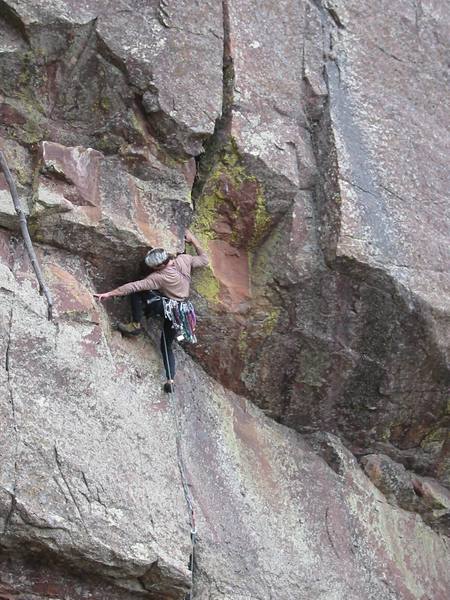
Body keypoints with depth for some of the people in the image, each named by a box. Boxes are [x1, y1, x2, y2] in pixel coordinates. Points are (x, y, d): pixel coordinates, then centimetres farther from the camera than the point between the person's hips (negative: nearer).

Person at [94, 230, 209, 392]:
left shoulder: (160, 277, -23)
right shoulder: (184, 260, -9)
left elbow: (134, 286, -25)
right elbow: (204, 260, 7)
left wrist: (109, 294, -25)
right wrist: (193, 240, 13)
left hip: (168, 308, -8)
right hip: (182, 310, 8)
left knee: (137, 293, -8)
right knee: (167, 345, 17)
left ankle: (135, 325, -4)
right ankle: (170, 380, 5)